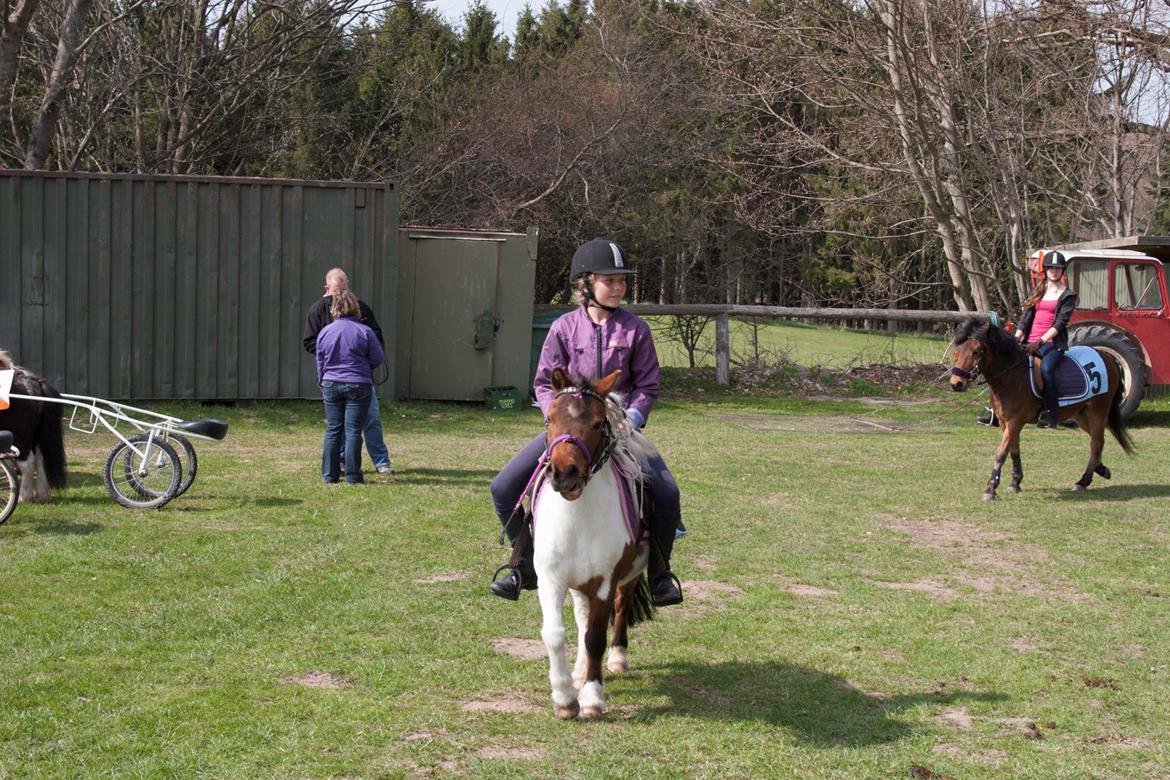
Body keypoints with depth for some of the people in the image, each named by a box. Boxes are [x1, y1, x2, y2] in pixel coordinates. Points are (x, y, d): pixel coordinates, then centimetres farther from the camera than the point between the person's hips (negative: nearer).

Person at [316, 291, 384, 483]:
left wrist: (323, 383, 23)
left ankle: (330, 474, 11)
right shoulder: (364, 331, -9)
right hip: (358, 386, -3)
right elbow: (377, 359, -3)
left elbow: (320, 363, 9)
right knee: (353, 431, 0)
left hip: (331, 385, 3)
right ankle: (352, 475, 0)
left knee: (333, 430, 10)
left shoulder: (324, 332, 1)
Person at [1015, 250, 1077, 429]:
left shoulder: (1067, 295, 6)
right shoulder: (1038, 291, 20)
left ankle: (1051, 414, -29)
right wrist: (1016, 338, -1)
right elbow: (1025, 317, 15)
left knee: (1046, 367, -34)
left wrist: (1041, 341, -17)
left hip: (1052, 342, -5)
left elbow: (1060, 323, -5)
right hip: (1030, 342, 5)